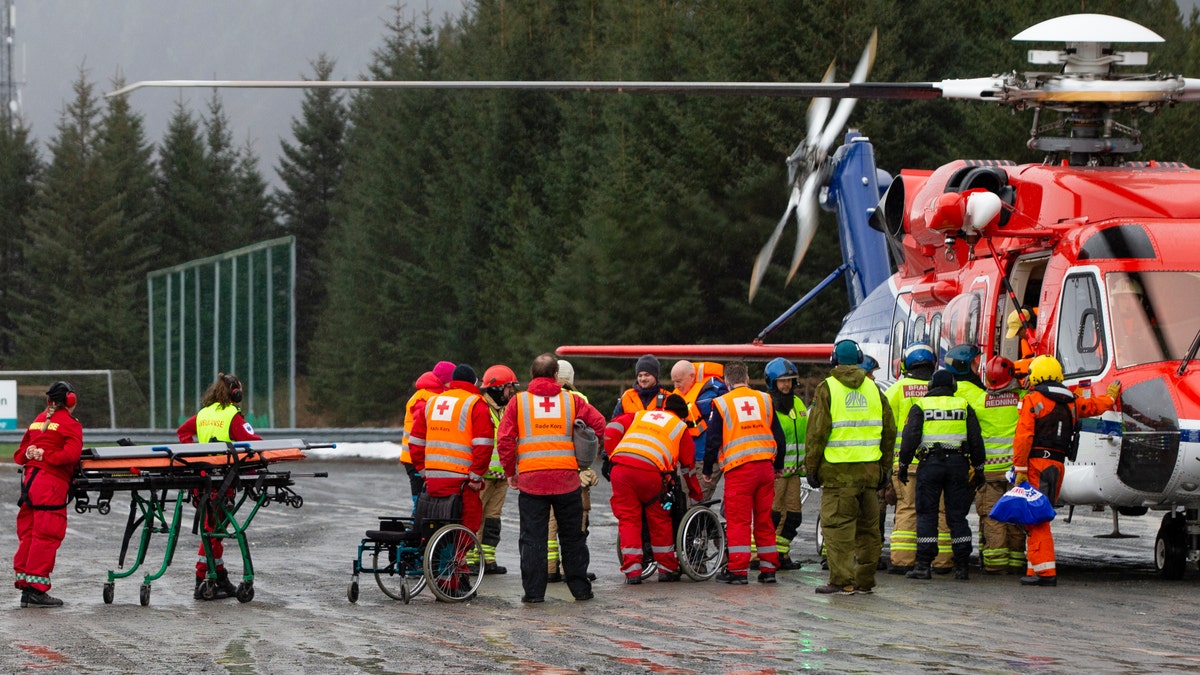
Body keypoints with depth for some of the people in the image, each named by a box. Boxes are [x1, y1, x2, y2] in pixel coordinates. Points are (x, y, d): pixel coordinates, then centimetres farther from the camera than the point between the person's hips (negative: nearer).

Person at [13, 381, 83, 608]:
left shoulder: (38, 421, 19)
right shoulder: (70, 424, -2)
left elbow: (19, 455, 19)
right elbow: (70, 454, -17)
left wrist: (30, 455, 0)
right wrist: (45, 456, -8)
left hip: (29, 480, 7)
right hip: (52, 484, -7)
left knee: (28, 534, 11)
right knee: (46, 536, -5)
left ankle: (25, 585, 14)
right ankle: (36, 589, -6)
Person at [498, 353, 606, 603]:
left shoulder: (518, 402, 3)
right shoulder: (571, 400, 5)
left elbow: (505, 439, -2)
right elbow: (598, 423, 2)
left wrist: (510, 471, 8)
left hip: (530, 478, -1)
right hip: (567, 477, 1)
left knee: (532, 537, 4)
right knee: (572, 536, 11)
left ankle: (533, 590, 0)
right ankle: (581, 589, 14)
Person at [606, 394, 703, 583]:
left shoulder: (639, 415, 32)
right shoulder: (681, 427, 26)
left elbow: (613, 428, 15)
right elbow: (689, 466, 31)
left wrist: (612, 455, 22)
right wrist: (696, 495, 41)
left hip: (620, 466, 2)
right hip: (650, 470, -2)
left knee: (628, 518, 9)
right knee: (660, 520, 15)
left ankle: (632, 570, 3)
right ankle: (667, 568, 21)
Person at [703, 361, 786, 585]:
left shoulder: (721, 404, 2)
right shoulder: (764, 400, 11)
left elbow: (713, 440, 0)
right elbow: (779, 436, 14)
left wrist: (707, 470, 12)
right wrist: (779, 465, 27)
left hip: (739, 470, -4)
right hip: (766, 465, 4)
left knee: (738, 521, -1)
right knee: (764, 520, 10)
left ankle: (737, 570, -4)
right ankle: (768, 569, 12)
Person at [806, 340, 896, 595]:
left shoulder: (827, 389, -4)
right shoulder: (873, 389, 11)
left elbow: (817, 431, -8)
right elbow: (889, 431, 14)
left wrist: (811, 468, -3)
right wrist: (884, 467, 21)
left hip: (839, 470, -5)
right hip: (869, 468, 5)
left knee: (837, 525, -4)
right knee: (868, 526, 10)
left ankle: (842, 581, -9)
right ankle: (865, 580, 14)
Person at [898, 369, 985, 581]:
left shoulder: (920, 406, 3)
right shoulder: (964, 406, 9)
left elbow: (910, 436, -4)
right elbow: (976, 440, 10)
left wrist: (903, 464, 2)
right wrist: (978, 469, 16)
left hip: (930, 462, -2)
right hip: (958, 464, 2)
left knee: (926, 515, 1)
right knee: (957, 516, 6)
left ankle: (923, 565, -5)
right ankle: (962, 567, 4)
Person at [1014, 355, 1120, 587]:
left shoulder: (1033, 400, -4)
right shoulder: (1071, 402, 15)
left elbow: (1023, 437, -13)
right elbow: (1095, 405, 35)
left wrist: (1020, 468, -12)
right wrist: (1111, 396, 57)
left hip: (1036, 463, -6)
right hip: (1057, 464, 7)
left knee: (1036, 518, -9)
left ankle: (1045, 570, -17)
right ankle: (1036, 568, 15)